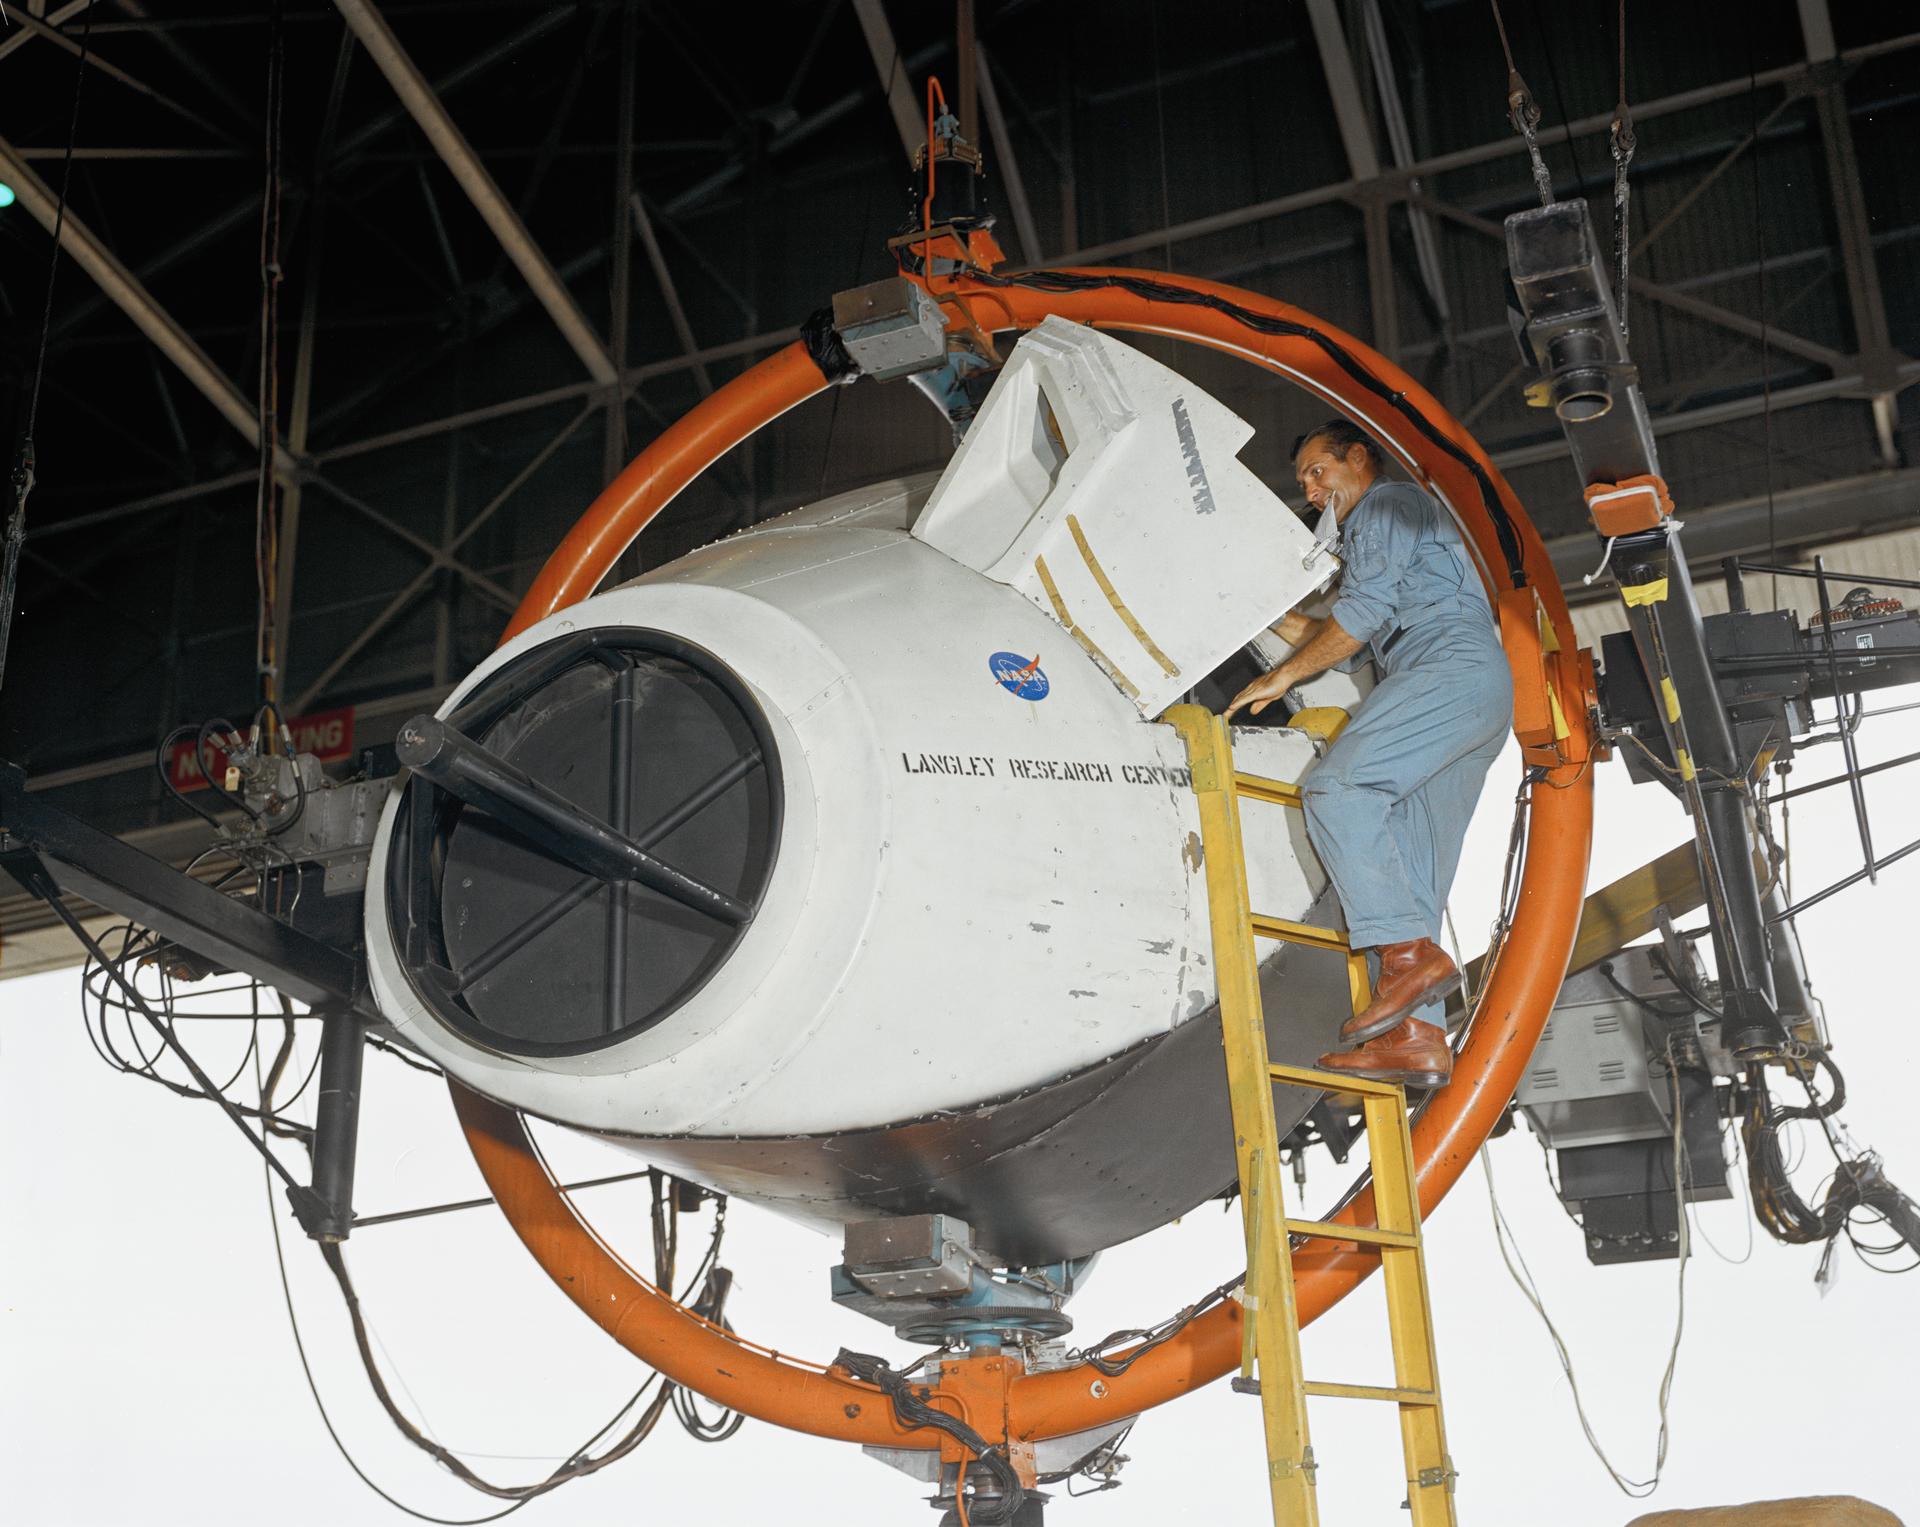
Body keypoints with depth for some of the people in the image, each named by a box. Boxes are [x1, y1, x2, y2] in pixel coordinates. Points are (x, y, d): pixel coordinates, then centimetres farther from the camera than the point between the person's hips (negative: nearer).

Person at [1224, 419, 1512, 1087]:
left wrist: (1283, 676, 0)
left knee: (1337, 788, -23)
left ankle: (1410, 954, -31)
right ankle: (1418, 1035, -14)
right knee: (1408, 862, -3)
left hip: (1452, 666, -10)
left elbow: (1364, 611, -6)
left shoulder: (1386, 505, 7)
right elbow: (1348, 644, 36)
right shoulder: (1370, 536, 38)